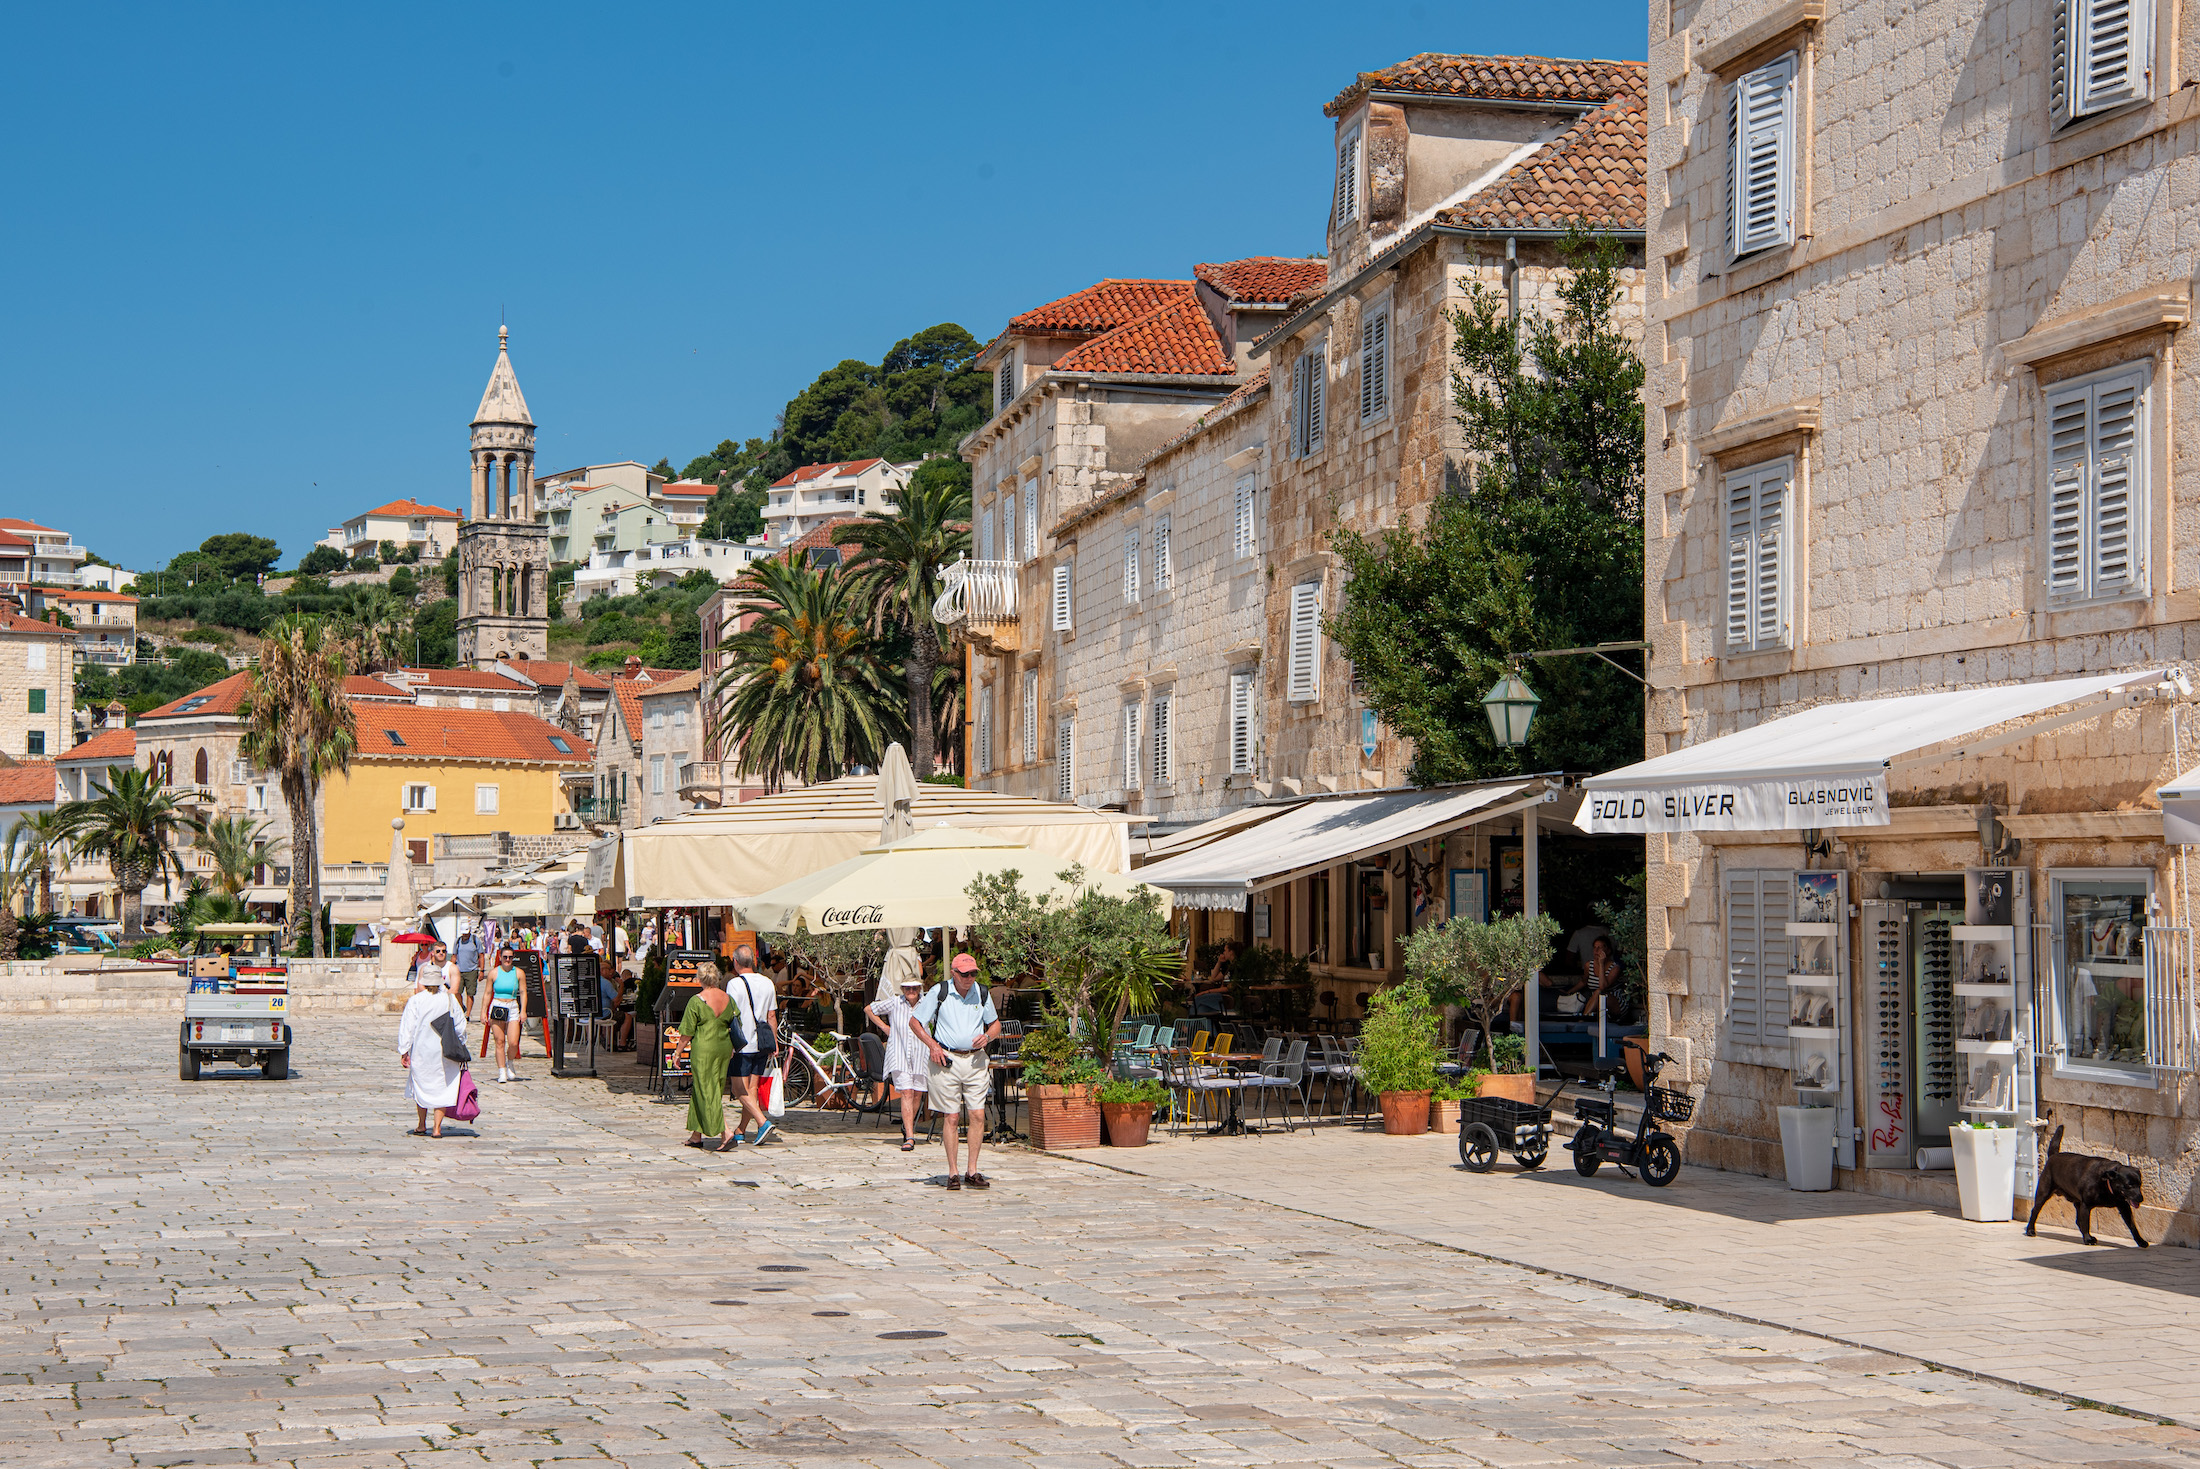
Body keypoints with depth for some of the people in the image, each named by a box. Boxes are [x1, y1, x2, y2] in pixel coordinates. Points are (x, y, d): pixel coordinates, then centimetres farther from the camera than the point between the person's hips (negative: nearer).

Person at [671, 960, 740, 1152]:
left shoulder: (697, 1001, -12)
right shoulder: (728, 999, 4)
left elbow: (687, 1033, -9)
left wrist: (678, 1051, 2)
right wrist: (731, 1050, 23)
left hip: (703, 1050, -6)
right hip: (723, 1049, 6)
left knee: (707, 1093, -4)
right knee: (700, 1093, 15)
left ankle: (726, 1133, -17)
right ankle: (696, 1135, 18)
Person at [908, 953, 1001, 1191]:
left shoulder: (982, 994, 6)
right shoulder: (939, 992, -3)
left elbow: (995, 1023, 20)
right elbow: (915, 1021, 3)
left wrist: (987, 1036, -3)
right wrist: (932, 1045, -9)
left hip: (975, 1060, 3)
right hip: (947, 1060, -3)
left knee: (978, 1115, -3)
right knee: (950, 1117, -2)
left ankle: (972, 1172, 4)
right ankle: (953, 1173, 4)